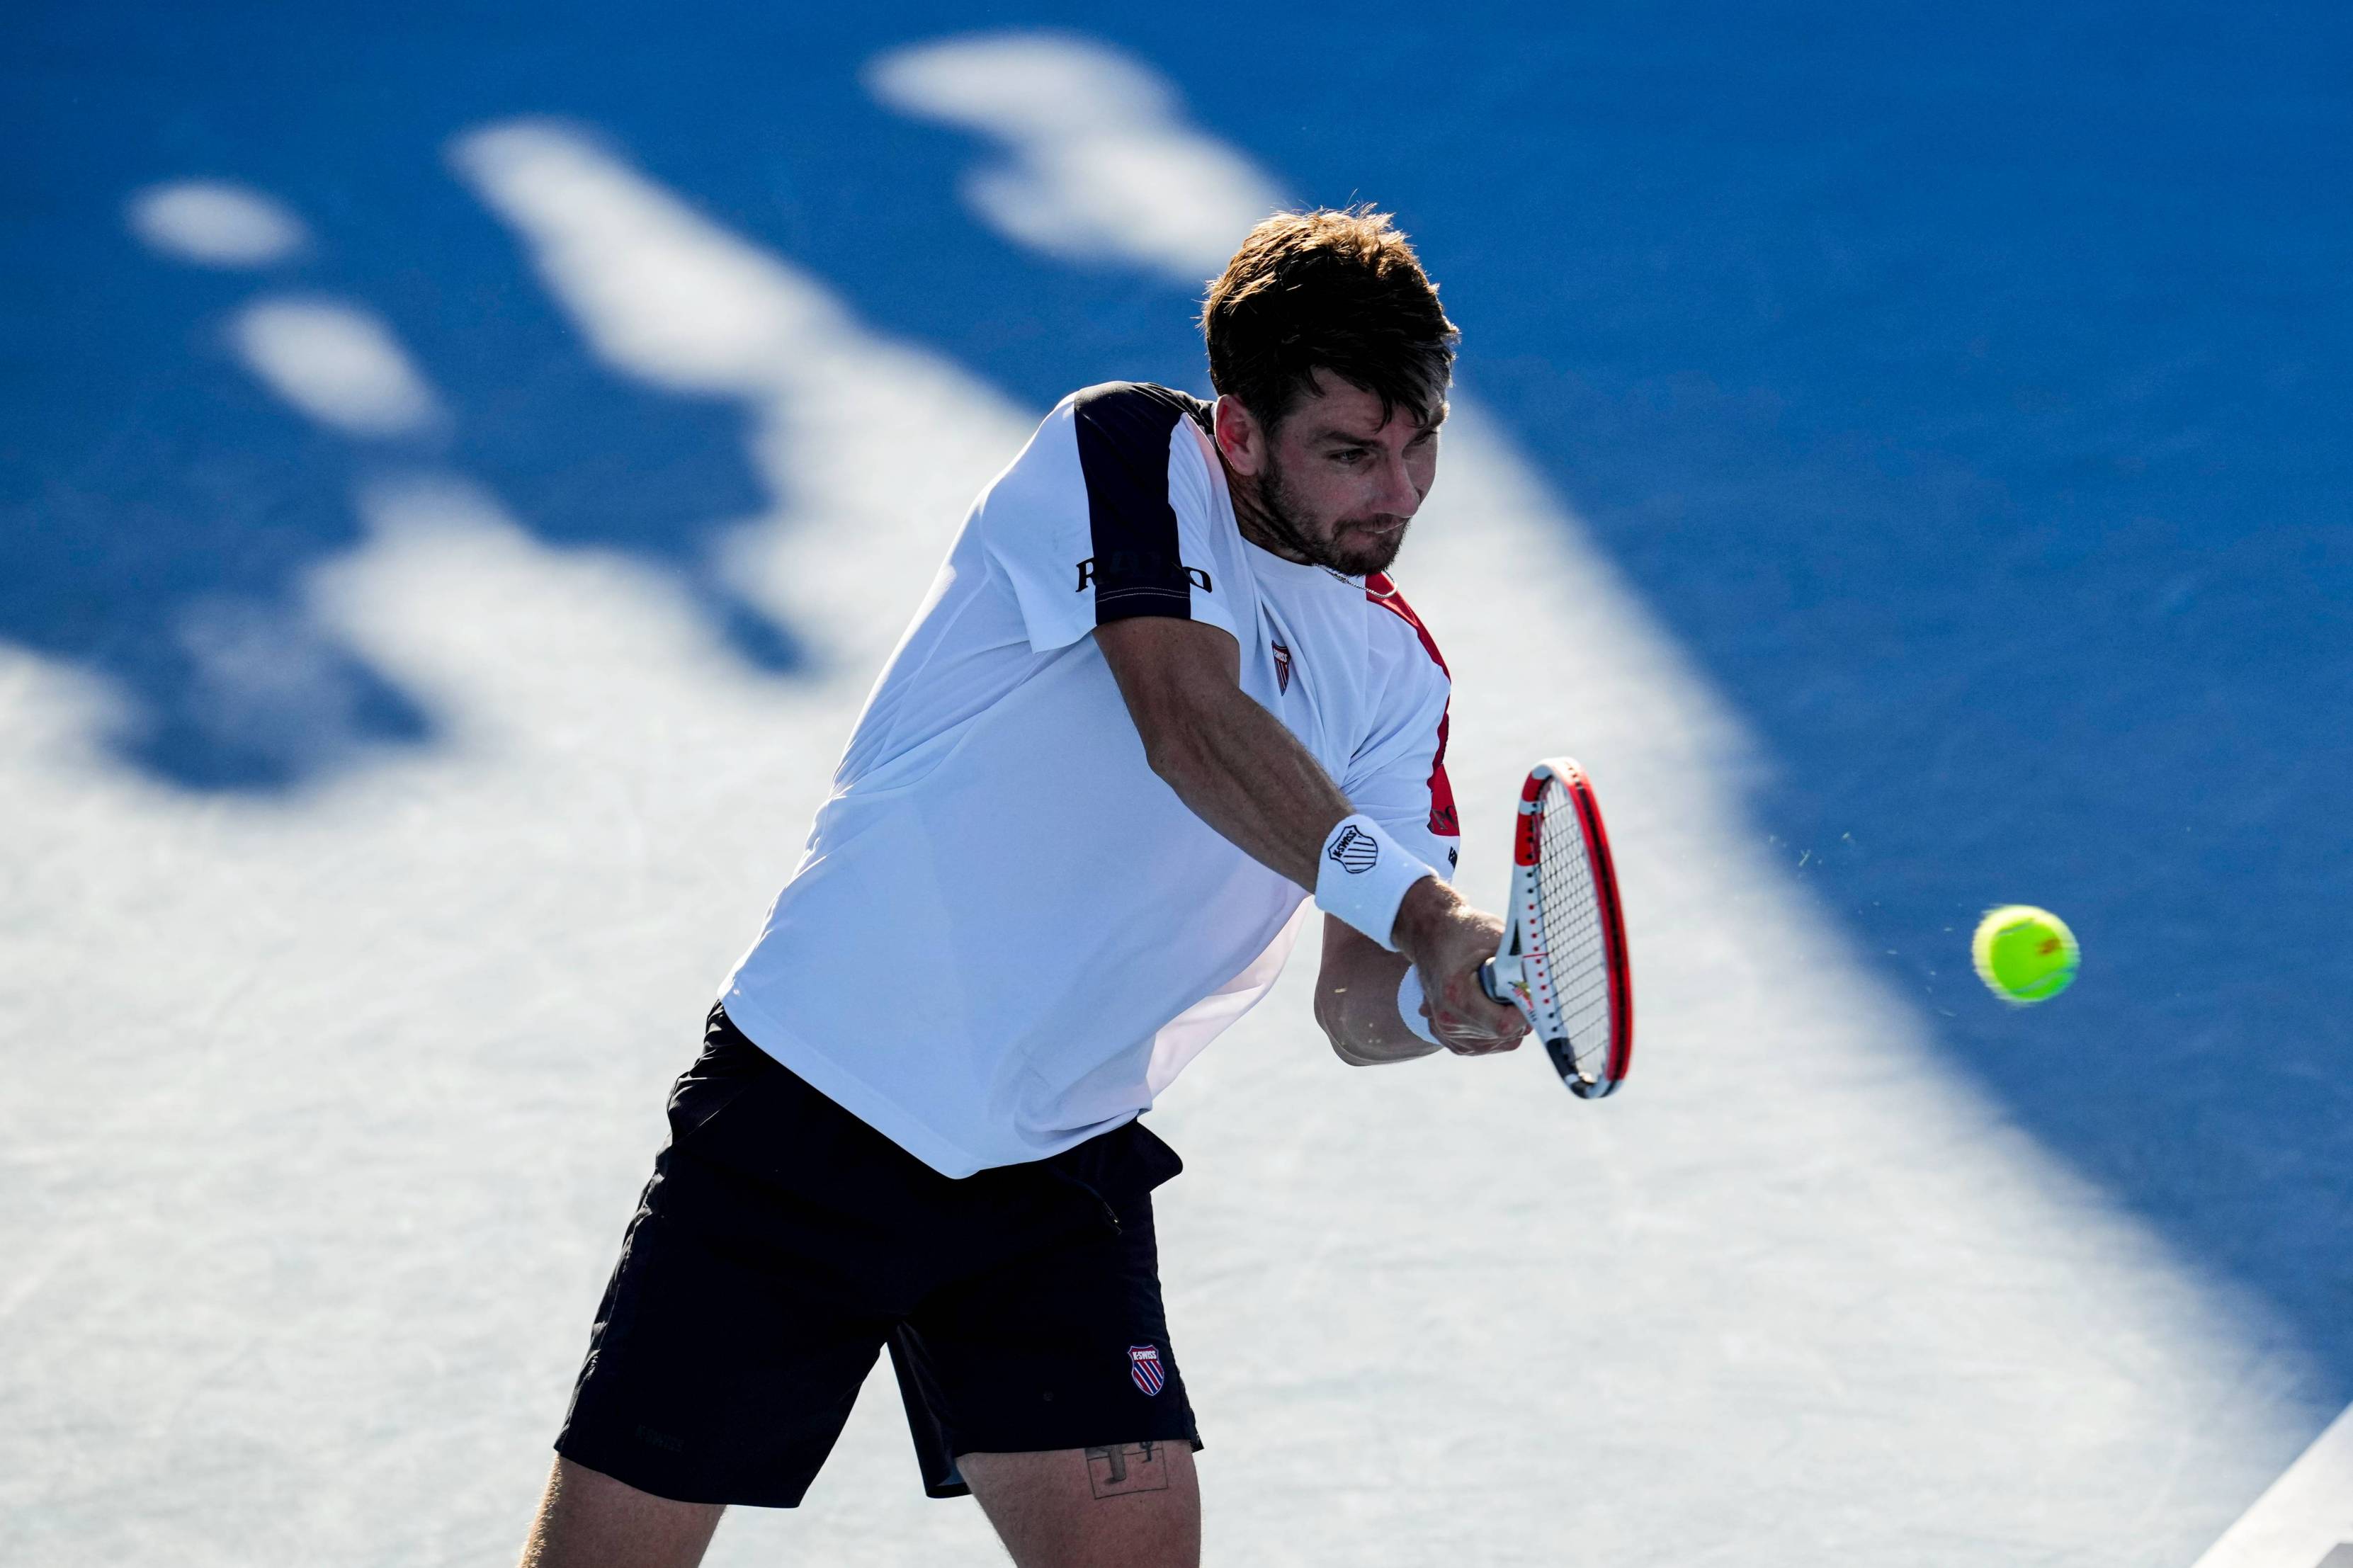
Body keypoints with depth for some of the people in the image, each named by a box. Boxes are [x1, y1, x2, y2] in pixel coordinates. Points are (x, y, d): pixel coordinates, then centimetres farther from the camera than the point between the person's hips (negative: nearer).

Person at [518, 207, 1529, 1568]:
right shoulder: (1128, 451, -9)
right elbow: (1189, 726, -26)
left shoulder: (1395, 673, 6)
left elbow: (1357, 1008, -1)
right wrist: (1423, 905, -37)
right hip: (807, 1111, -4)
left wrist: (1437, 996, -24)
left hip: (1055, 1180, 4)